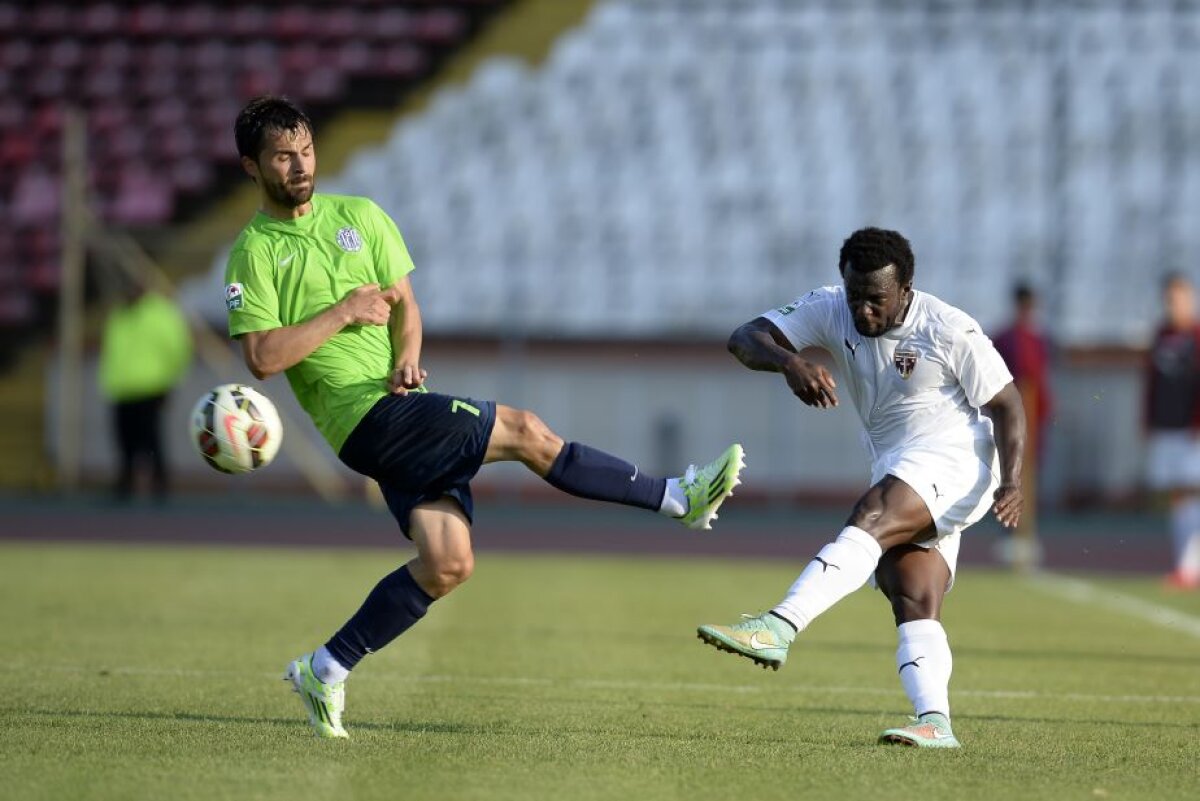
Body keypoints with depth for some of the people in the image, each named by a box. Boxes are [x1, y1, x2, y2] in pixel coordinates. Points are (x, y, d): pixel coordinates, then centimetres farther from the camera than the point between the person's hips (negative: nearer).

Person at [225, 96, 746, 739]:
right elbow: (261, 358, -11)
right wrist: (344, 311, -12)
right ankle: (678, 498, -7)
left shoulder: (359, 217, 15)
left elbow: (403, 301, 16)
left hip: (396, 403, 7)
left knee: (447, 564, -3)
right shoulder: (253, 252, -2)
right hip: (364, 415, -7)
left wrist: (406, 357, -5)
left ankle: (326, 670, 7)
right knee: (523, 432, -15)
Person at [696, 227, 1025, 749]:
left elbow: (1006, 404, -8)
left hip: (952, 461, -7)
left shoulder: (950, 331, -14)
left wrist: (1012, 481, -22)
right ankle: (935, 724, -15)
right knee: (913, 604, -7)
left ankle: (778, 629, -44)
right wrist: (788, 361, -32)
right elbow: (745, 339, -10)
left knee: (869, 522, -30)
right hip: (895, 471, 7)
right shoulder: (831, 310, -3)